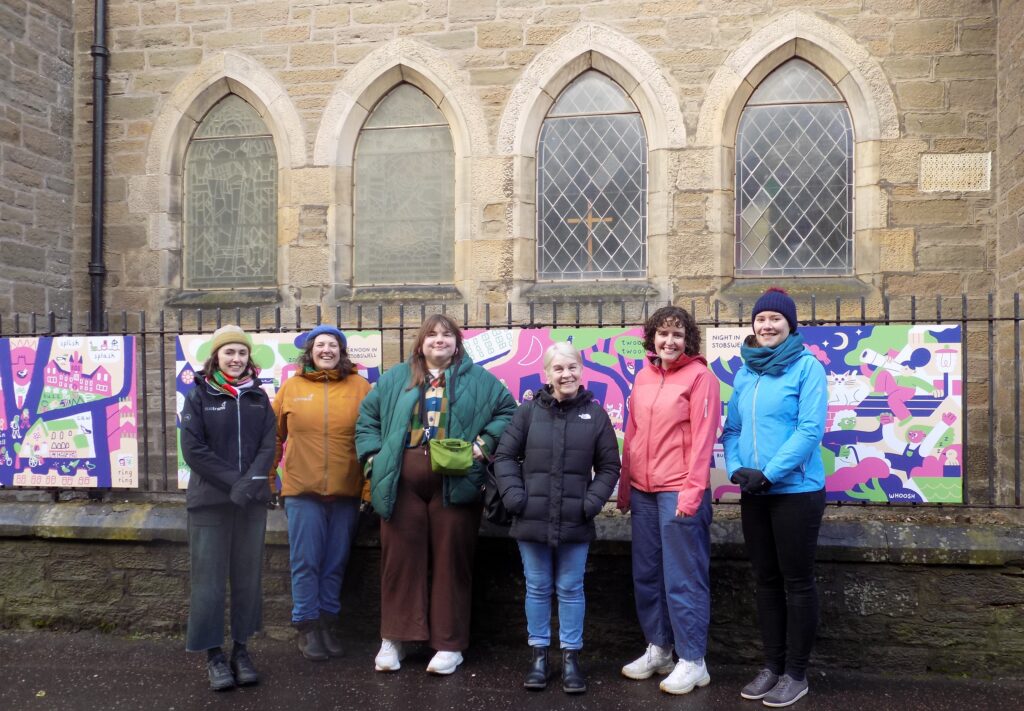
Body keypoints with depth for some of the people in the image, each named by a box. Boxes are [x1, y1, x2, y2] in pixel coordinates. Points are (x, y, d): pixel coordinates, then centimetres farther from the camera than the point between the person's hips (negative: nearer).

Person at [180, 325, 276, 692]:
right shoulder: (198, 396, 1)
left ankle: (241, 648, 19)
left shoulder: (258, 397, 8)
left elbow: (268, 445, 2)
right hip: (210, 500, -2)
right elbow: (193, 449, -7)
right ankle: (213, 654, 11)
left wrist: (251, 482, -15)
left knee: (248, 576, 7)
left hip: (253, 500, 3)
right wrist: (232, 482, -14)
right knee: (209, 578, 0)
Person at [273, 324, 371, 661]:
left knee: (335, 564, 11)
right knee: (305, 563, 4)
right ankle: (307, 626, 17)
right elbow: (274, 436, 9)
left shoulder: (360, 388, 3)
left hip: (346, 493, 1)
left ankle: (328, 623, 24)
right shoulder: (291, 387, 5)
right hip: (302, 492, 0)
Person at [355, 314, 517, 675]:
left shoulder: (477, 379, 8)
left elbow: (507, 411, 8)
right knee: (400, 558, 5)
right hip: (401, 482, 2)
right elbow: (368, 416, 17)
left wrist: (484, 444, -4)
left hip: (454, 483, -2)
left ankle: (450, 644, 13)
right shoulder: (396, 378, 14)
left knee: (450, 560, 3)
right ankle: (392, 639, 17)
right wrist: (373, 455, 5)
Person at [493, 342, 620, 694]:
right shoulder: (529, 411, -1)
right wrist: (513, 496, -9)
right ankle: (539, 654, 26)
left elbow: (608, 466, 5)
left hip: (575, 523, 0)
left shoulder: (595, 414, 1)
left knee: (571, 590, 10)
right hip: (532, 520, 0)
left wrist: (593, 501, -8)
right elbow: (505, 456, 3)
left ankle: (571, 656, 23)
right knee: (537, 589, 12)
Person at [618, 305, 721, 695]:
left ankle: (692, 662, 12)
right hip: (643, 492, 7)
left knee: (683, 577, 0)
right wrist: (625, 486, 13)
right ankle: (658, 650, 28)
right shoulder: (643, 376, 11)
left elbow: (704, 437, -12)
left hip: (679, 492, -6)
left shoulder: (700, 376, -7)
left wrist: (693, 490, -17)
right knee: (646, 574, 14)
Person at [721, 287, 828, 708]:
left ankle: (796, 674, 16)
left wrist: (768, 473, -18)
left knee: (797, 583, 4)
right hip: (754, 494, 6)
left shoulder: (807, 367, -8)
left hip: (796, 492, -6)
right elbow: (732, 429, 11)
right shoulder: (745, 373, 10)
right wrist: (736, 469, -7)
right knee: (766, 582, 14)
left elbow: (810, 429, -16)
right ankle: (772, 666, 26)